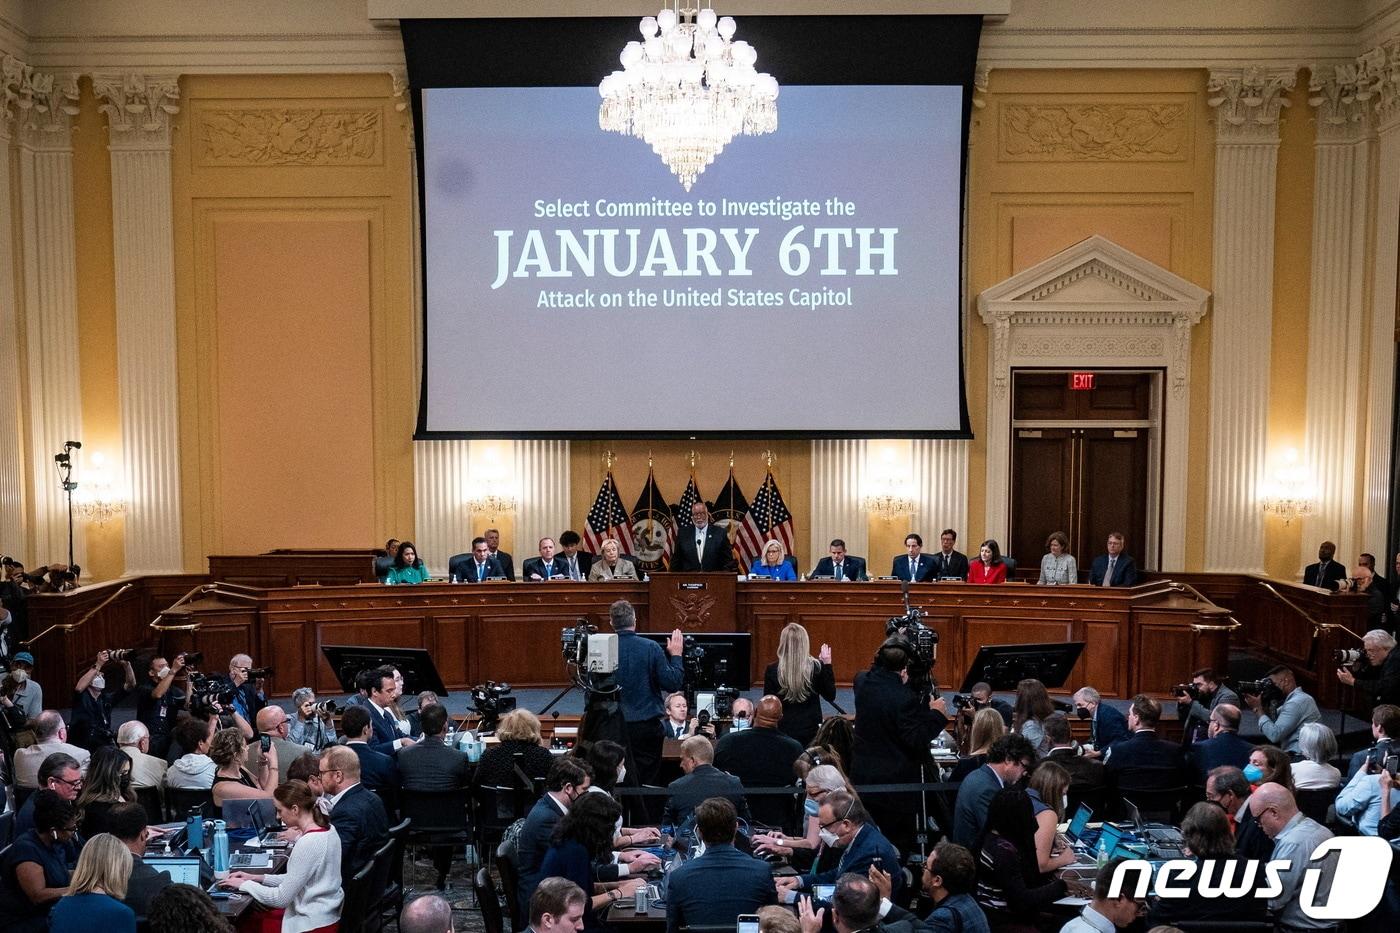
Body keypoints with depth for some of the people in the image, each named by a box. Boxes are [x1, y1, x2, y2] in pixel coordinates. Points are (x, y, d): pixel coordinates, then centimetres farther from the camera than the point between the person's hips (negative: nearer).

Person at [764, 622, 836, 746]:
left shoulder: (772, 670, -12)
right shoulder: (816, 667, -10)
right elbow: (831, 697, 4)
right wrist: (827, 665, 5)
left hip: (782, 731, 0)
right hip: (811, 732, 1)